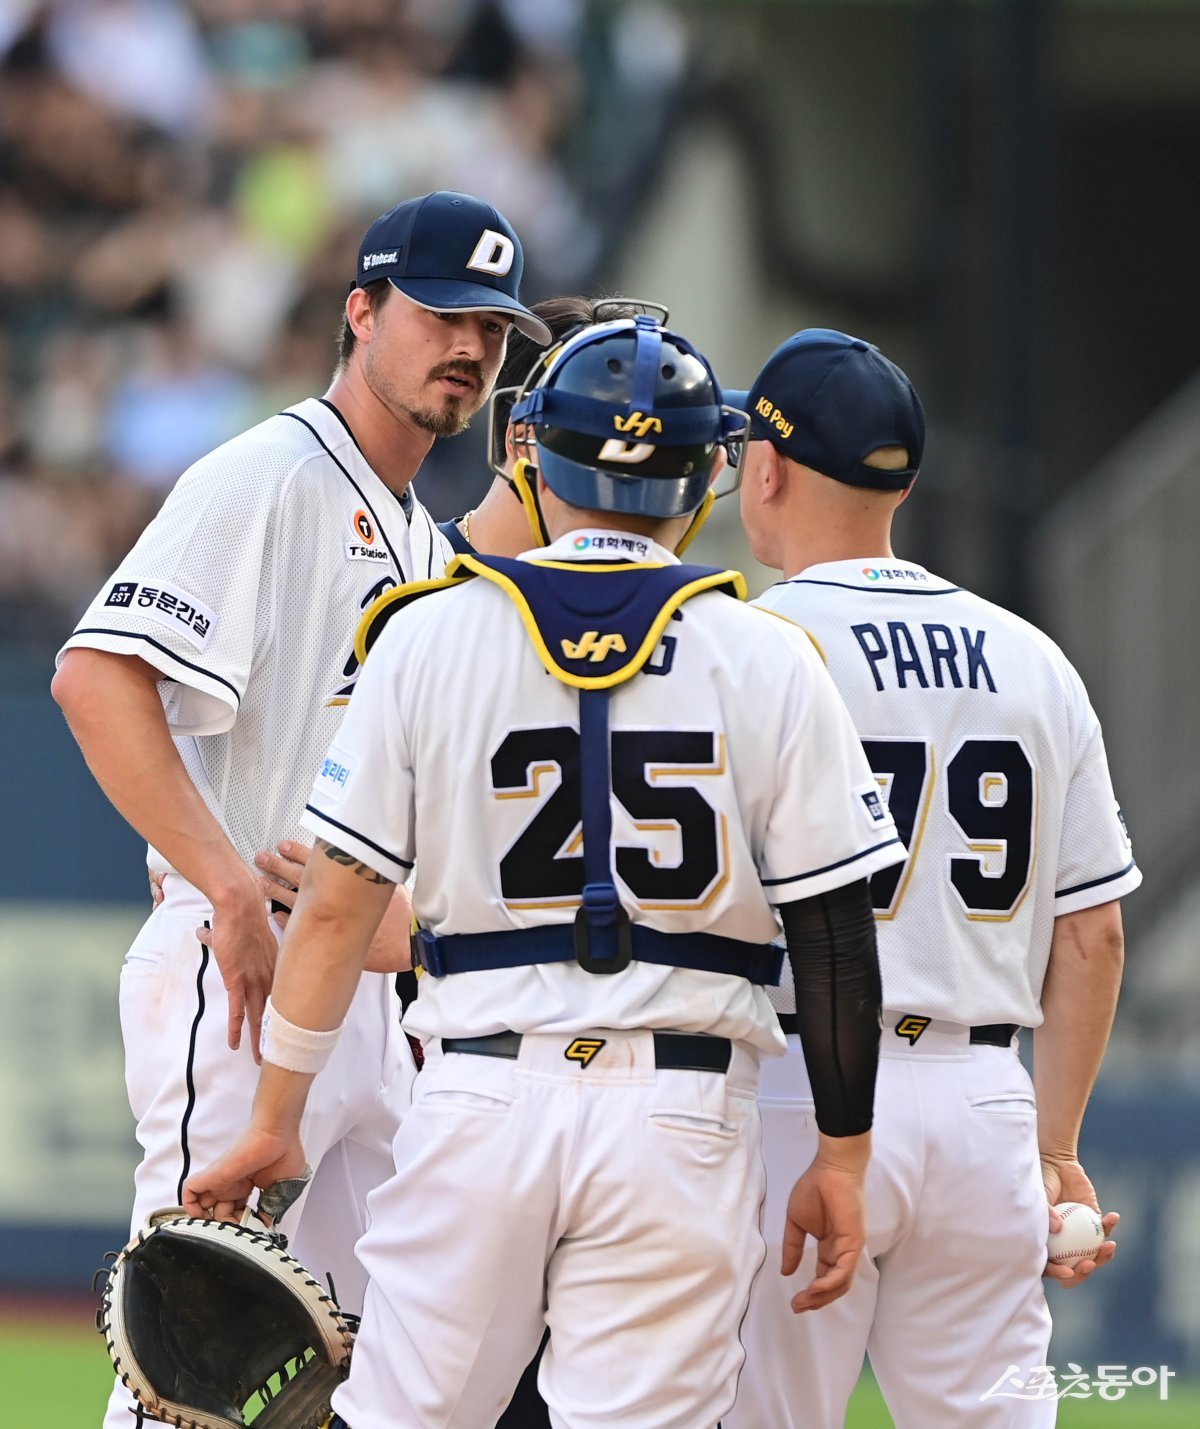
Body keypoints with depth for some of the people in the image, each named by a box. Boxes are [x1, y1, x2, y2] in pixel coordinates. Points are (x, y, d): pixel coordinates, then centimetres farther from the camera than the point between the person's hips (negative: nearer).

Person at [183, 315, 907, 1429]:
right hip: (681, 1119, -1)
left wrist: (275, 1119, 9)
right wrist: (842, 1157, 7)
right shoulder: (767, 662, 1)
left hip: (479, 1093, 1)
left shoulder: (428, 636, 2)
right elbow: (834, 933, 0)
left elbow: (337, 906, 1)